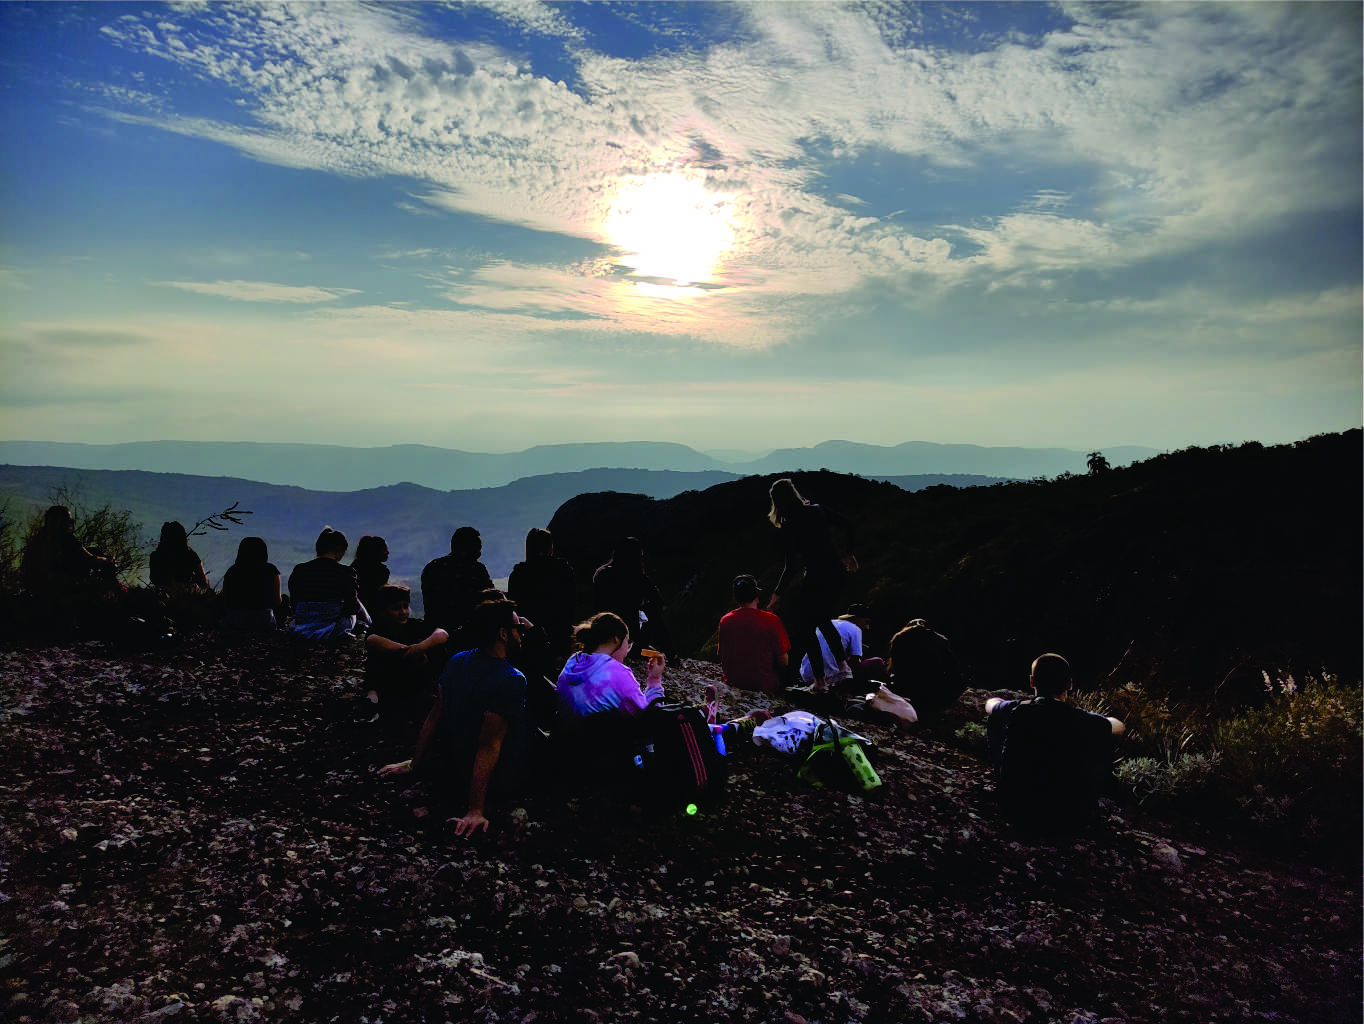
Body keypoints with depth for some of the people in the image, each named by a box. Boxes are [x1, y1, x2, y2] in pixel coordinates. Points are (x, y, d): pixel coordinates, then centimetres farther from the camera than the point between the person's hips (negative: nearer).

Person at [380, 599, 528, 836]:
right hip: (498, 784, -6)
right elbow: (488, 745, -34)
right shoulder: (511, 681, -30)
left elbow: (434, 717, 0)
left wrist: (414, 764, 10)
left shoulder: (457, 662, -7)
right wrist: (476, 810, -34)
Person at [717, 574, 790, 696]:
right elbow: (783, 662, -15)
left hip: (733, 682, 4)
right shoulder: (772, 621, -21)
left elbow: (721, 656, 2)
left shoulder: (725, 621, -10)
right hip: (765, 685, -4)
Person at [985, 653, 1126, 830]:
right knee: (1105, 736, 15)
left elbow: (990, 703, 18)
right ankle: (1091, 800, 34)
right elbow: (1118, 727, 11)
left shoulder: (1014, 711, -10)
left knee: (994, 719, 17)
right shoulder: (1083, 720, -14)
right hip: (1071, 818, -1)